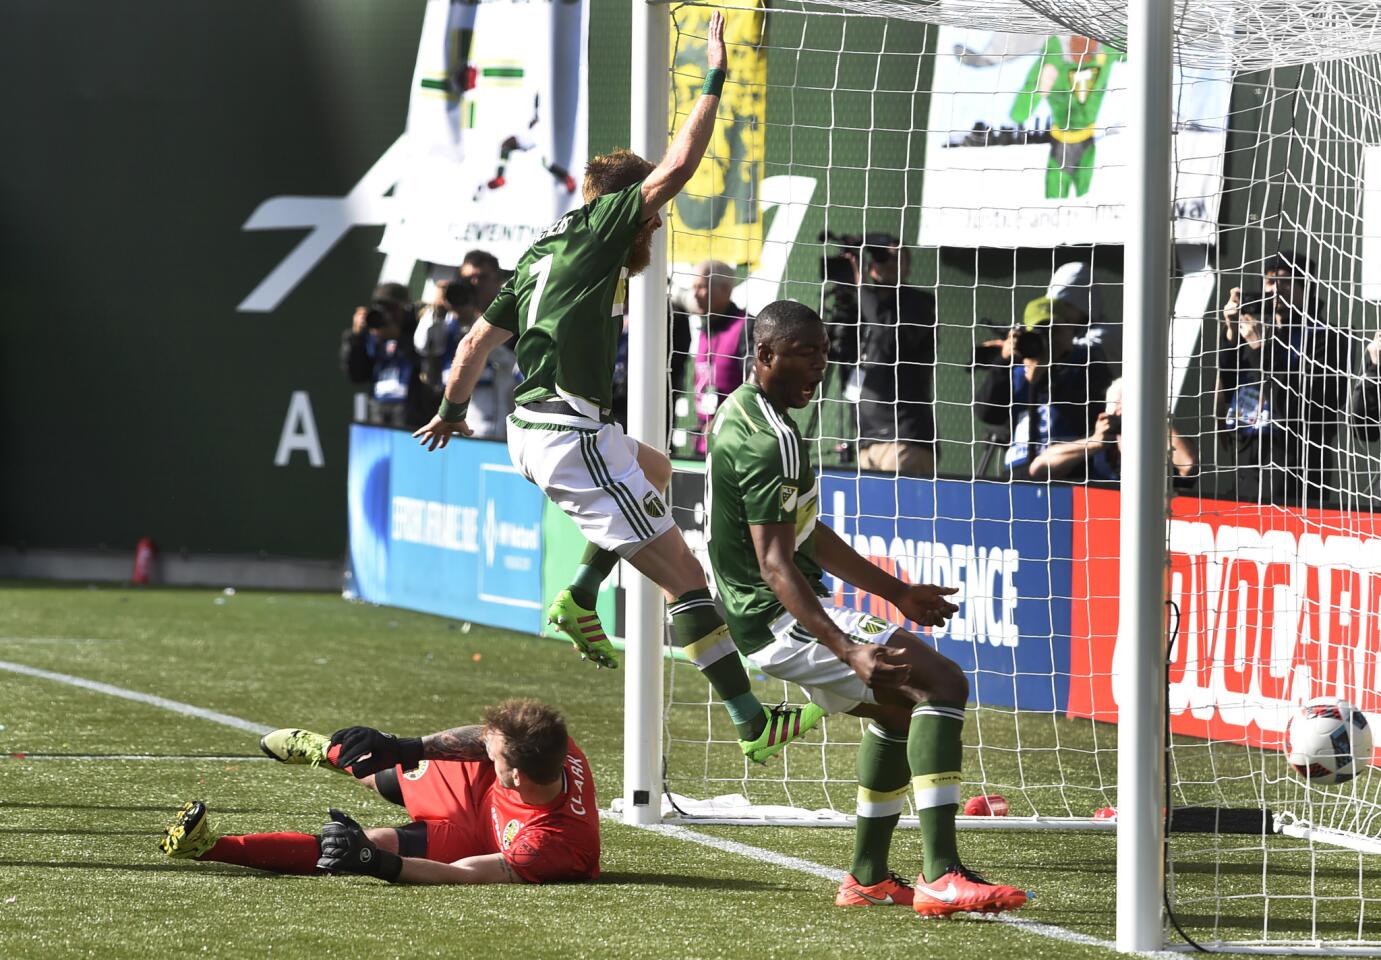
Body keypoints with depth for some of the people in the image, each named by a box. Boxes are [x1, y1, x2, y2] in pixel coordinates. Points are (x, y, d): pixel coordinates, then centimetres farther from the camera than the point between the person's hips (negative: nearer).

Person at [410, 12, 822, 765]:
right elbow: (679, 164, -11)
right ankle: (752, 722, -12)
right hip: (571, 438, -9)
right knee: (684, 576, -8)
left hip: (535, 432, 9)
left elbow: (477, 341, 25)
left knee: (658, 471, 36)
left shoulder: (541, 252, 18)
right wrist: (715, 77, -4)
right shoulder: (598, 227, -5)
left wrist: (453, 410, 40)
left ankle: (579, 598, 24)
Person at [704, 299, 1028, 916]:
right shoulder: (772, 438, -19)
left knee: (899, 704, 27)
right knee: (941, 683, -19)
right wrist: (848, 651, -36)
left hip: (762, 622, 11)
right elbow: (775, 566, -27)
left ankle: (868, 877, 28)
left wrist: (897, 593, 26)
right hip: (782, 618, -11)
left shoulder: (741, 415, 15)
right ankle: (939, 877, -30)